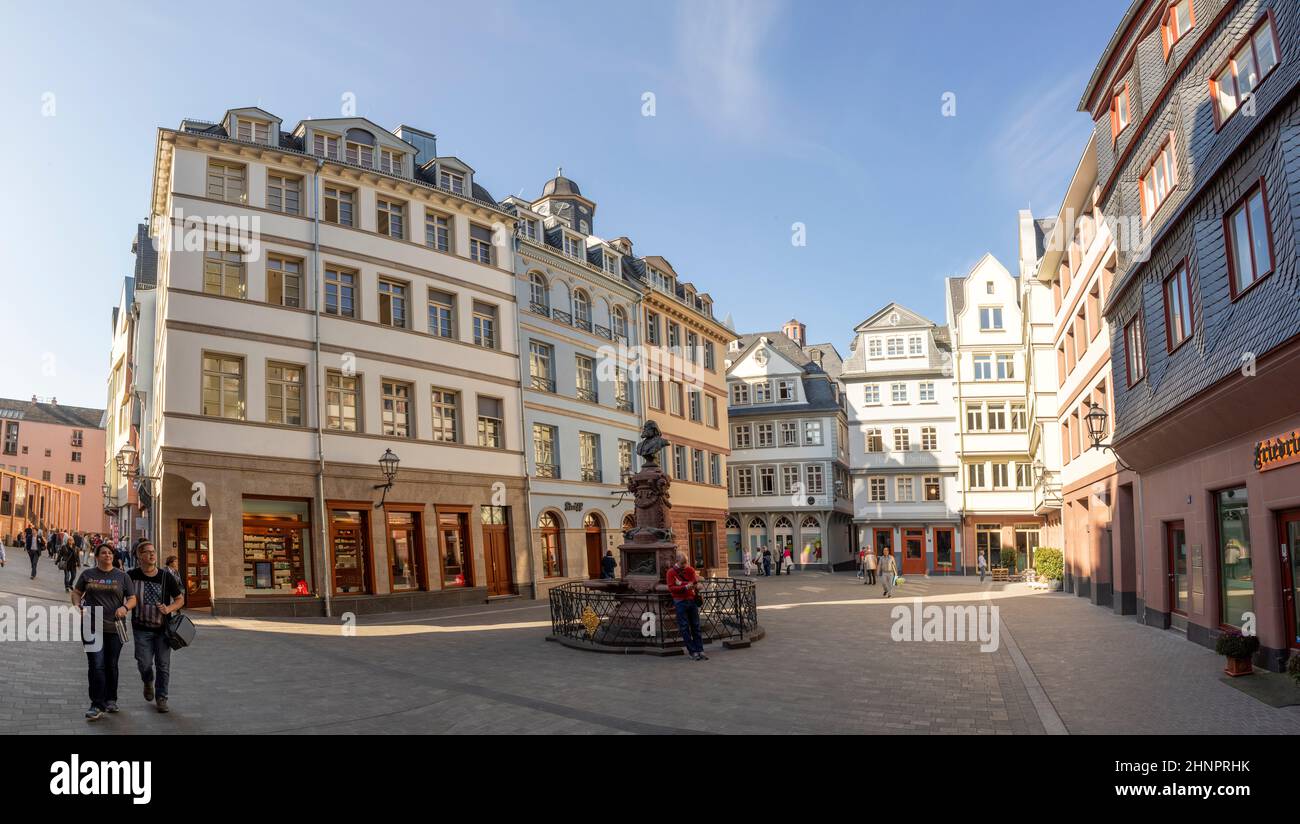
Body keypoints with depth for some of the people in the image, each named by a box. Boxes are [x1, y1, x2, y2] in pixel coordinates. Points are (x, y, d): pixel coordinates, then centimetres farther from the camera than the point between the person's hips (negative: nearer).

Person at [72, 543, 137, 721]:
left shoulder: (122, 576, 5)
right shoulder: (88, 574, 7)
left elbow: (133, 599, 5)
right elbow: (76, 592, 17)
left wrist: (125, 607, -16)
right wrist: (77, 604, -4)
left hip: (114, 628, 1)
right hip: (92, 627, -1)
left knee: (111, 666, 11)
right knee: (96, 666, -9)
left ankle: (111, 700, 27)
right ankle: (97, 706, -7)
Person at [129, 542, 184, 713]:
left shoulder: (167, 577, -4)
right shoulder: (131, 576, -4)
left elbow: (180, 599, 3)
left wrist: (169, 609, -15)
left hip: (162, 628, 0)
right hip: (141, 628, 0)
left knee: (163, 665, 2)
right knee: (144, 663, -1)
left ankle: (161, 697, 16)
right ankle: (148, 681, 33)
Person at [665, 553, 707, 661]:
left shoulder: (690, 569, 6)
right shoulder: (671, 572, -5)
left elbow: (695, 581, 6)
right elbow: (671, 588, -12)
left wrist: (697, 586, -17)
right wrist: (685, 587, -23)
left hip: (692, 600, 4)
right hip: (680, 602, -4)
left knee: (696, 626, 6)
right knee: (684, 628, -2)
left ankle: (700, 650, 10)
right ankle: (692, 652, 4)